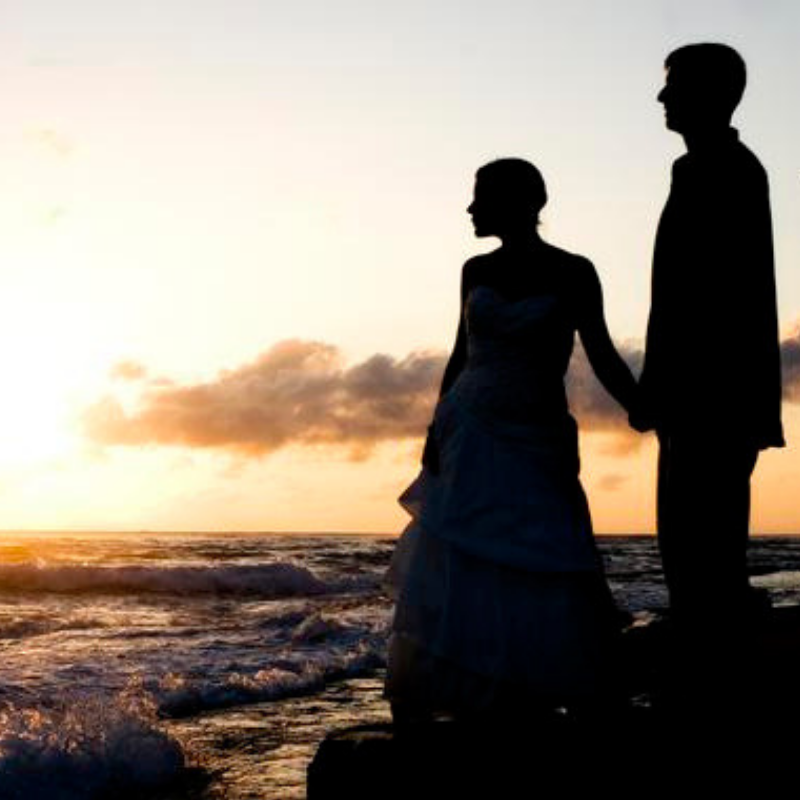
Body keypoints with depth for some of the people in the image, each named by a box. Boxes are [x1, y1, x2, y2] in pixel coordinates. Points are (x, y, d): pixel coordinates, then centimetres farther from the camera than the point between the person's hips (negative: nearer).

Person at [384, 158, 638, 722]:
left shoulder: (573, 274, -1)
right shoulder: (477, 271, 8)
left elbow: (604, 359, -1)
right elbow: (462, 354, 14)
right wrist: (435, 431, 6)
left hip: (537, 445, -2)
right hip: (470, 437, 2)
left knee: (545, 590, -6)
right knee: (452, 576, -3)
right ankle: (410, 716, 0)